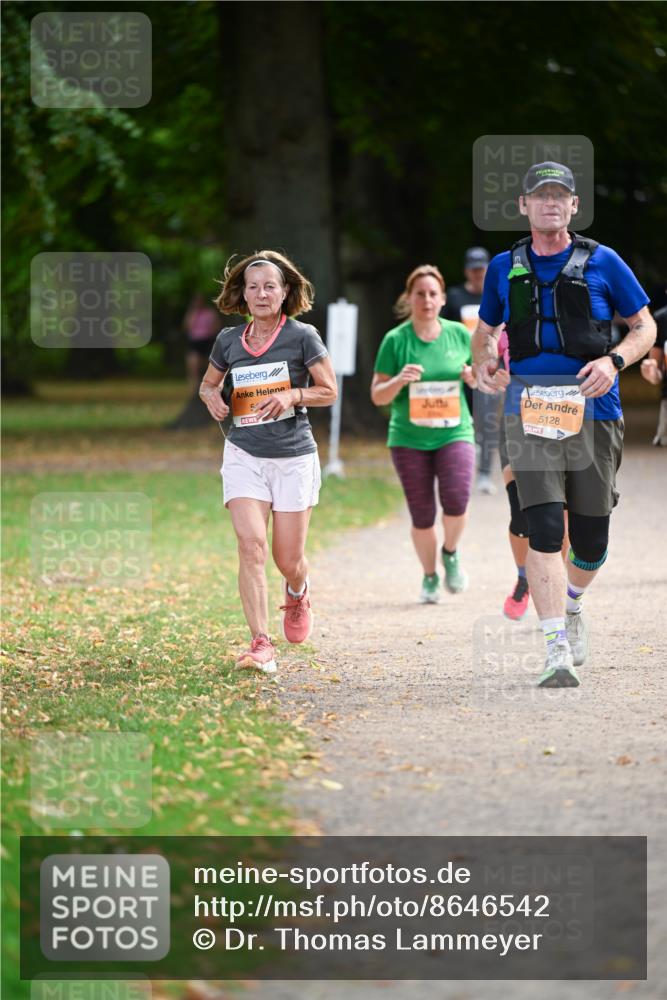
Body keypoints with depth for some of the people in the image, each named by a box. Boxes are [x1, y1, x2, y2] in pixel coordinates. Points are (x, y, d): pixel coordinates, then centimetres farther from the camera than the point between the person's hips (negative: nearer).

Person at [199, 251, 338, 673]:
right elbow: (208, 383, 20)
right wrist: (212, 397, -3)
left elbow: (329, 391, 1)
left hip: (294, 455, -1)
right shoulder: (229, 340, 5)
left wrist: (292, 396, -17)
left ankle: (298, 593, 43)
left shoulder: (302, 336, -4)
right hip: (244, 453, 2)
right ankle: (261, 644, -17)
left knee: (288, 558, 4)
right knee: (251, 544, -17)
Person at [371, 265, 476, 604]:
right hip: (409, 439, 0)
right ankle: (430, 578, 25)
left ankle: (451, 554, 9)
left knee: (456, 500, -21)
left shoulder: (459, 334, 3)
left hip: (454, 433, 0)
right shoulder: (395, 340, -3)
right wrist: (399, 381, -21)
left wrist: (474, 377, -7)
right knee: (422, 515, 2)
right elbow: (378, 396, -1)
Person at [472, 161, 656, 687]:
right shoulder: (504, 268, 10)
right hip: (530, 409, 0)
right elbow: (484, 330, 23)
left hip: (593, 407, 0)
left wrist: (613, 362, -10)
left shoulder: (602, 262, 4)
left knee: (591, 540, 5)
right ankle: (558, 652, -17)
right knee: (544, 526, -15)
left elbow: (645, 327, 9)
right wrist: (484, 363, 1)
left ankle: (572, 605, 40)